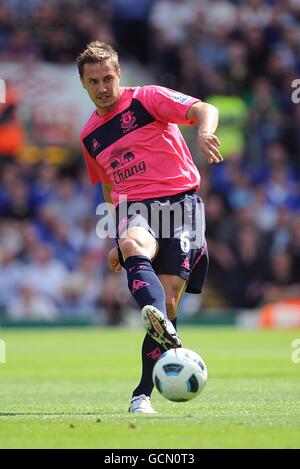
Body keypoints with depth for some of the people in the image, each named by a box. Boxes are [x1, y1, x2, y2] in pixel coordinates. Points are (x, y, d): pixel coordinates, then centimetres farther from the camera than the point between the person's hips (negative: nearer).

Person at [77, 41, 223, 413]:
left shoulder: (147, 99, 3)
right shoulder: (89, 135, 20)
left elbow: (204, 110, -11)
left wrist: (204, 131, -34)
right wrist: (120, 241, 31)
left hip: (179, 198, -3)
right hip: (133, 207, 3)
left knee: (168, 298, -13)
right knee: (133, 245, -36)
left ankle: (143, 393, -6)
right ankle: (161, 325, -63)